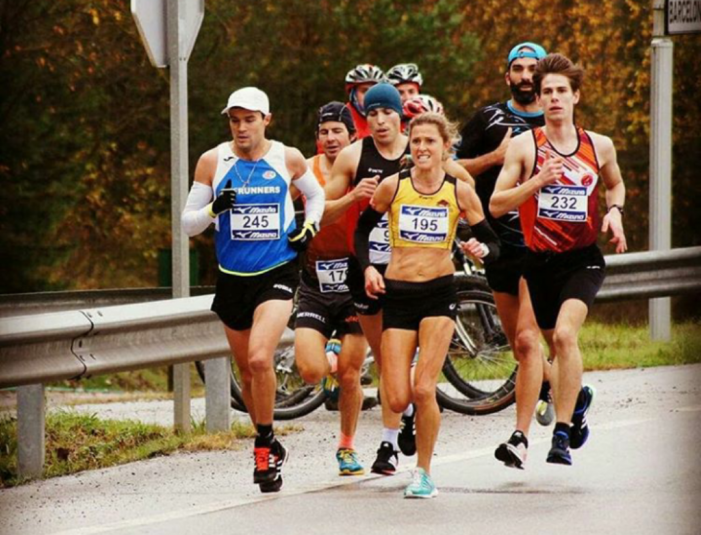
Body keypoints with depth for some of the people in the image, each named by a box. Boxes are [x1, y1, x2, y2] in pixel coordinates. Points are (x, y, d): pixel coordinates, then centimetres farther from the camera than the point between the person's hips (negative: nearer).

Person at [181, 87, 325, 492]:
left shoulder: (289, 159, 0)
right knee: (247, 370, 12)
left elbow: (316, 194, 20)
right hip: (233, 277, 3)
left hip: (278, 272, -3)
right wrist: (214, 208, -18)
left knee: (260, 358, -22)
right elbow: (188, 223, 2)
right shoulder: (213, 162, -1)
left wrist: (310, 227, 2)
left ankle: (265, 447, -9)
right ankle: (270, 447, 31)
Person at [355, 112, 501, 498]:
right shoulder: (392, 187, -1)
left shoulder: (459, 192, -1)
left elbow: (492, 242, 5)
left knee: (423, 390, -14)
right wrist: (367, 267, -3)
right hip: (397, 293, 1)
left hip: (439, 292, -1)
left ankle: (424, 473, 4)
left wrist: (482, 250, -18)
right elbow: (363, 228, 13)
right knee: (397, 400, -6)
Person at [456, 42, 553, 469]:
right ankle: (549, 383, 46)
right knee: (519, 342, 14)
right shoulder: (489, 119, 5)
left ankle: (521, 438, -17)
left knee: (526, 340, -15)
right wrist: (495, 156, -11)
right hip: (499, 242, 3)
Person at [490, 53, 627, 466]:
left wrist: (615, 212, 3)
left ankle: (562, 435, -18)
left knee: (565, 334, -22)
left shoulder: (599, 146, 2)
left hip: (583, 260, -1)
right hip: (540, 261, 1)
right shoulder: (525, 146, -4)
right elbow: (495, 205, -6)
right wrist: (537, 181, -20)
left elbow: (615, 183, 24)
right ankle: (579, 396, 48)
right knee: (557, 342, 14)